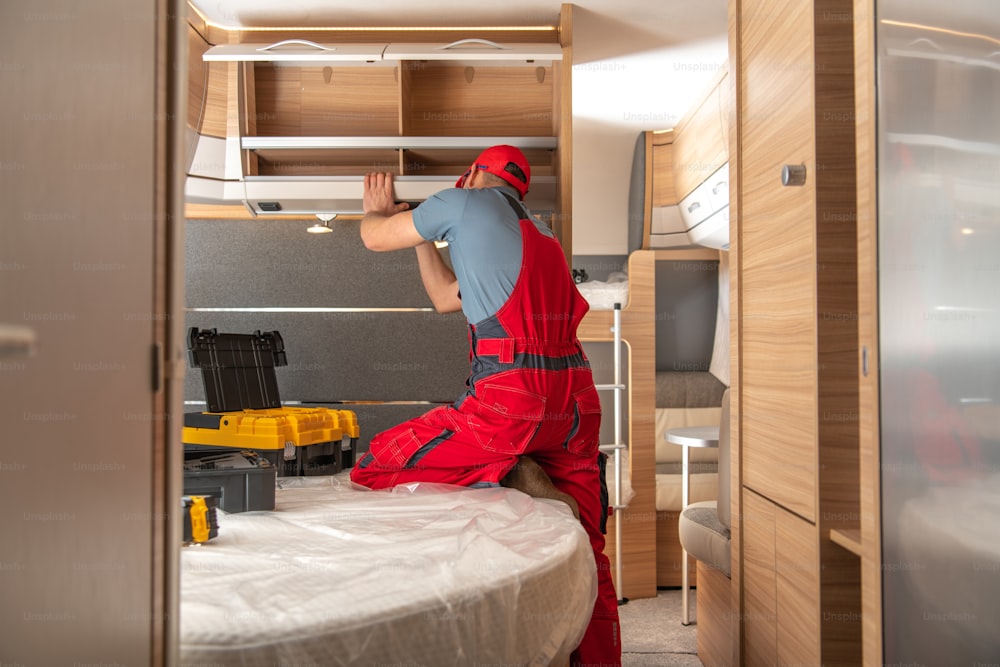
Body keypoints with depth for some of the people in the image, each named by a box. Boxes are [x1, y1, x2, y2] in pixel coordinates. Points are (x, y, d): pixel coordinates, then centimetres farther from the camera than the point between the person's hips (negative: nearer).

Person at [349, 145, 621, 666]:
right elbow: (447, 298, 34)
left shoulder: (470, 200, 6)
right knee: (585, 551, 17)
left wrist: (376, 209, 37)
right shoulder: (537, 232, 28)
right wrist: (424, 233, 41)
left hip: (508, 398, -8)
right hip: (576, 402, 8)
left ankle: (516, 474, -10)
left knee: (374, 469, 2)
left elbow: (375, 237, 15)